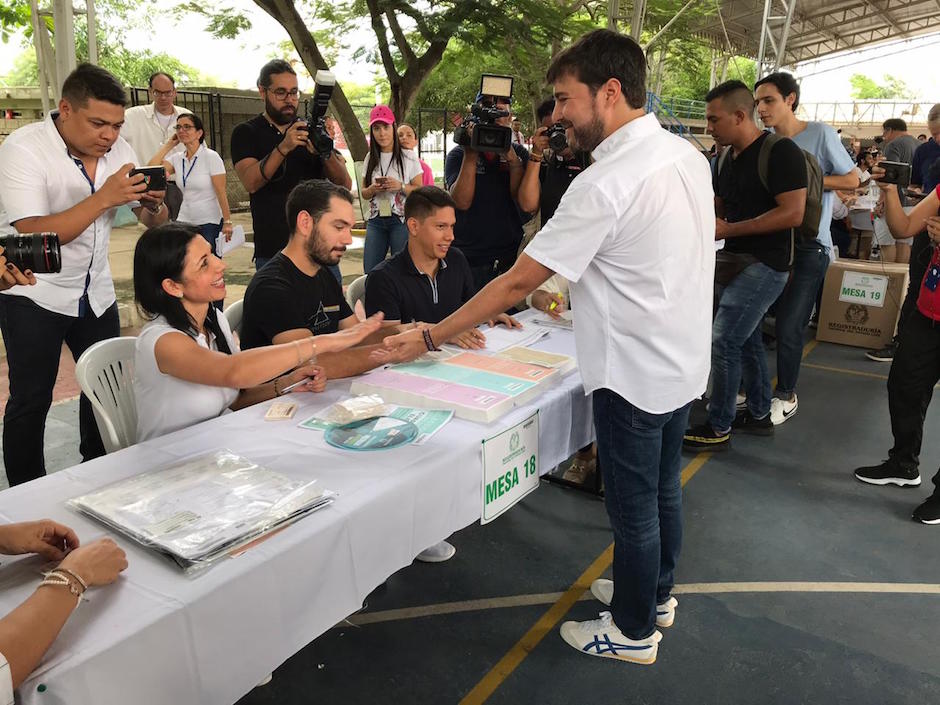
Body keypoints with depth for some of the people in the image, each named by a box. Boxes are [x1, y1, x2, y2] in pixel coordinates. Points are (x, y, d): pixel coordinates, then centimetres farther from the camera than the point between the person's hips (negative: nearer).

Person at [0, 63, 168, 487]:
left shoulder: (117, 148, -1)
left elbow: (152, 221, 5)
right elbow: (34, 235, -26)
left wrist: (154, 202, -19)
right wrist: (103, 198, -33)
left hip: (96, 293, 5)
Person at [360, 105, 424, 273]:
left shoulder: (408, 156, -1)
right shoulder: (371, 158, 11)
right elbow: (363, 192, 15)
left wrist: (400, 186, -17)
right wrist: (372, 189, -7)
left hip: (402, 220, -4)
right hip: (375, 220, 4)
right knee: (369, 271, 1)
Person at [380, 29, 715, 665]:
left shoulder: (606, 183, -25)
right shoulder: (688, 155, 2)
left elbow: (517, 282, -23)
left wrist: (428, 338, -15)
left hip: (635, 374, -9)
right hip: (685, 361, 9)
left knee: (634, 506, 9)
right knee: (663, 489, 23)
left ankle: (634, 632, 29)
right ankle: (657, 594, 44)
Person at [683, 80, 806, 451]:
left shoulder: (780, 152, -15)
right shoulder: (726, 156, 9)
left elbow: (792, 213, -22)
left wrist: (728, 230, -21)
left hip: (765, 264, -9)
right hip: (736, 260, 9)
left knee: (723, 341, -10)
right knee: (746, 338, 16)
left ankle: (719, 429, 3)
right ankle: (759, 415, 32)